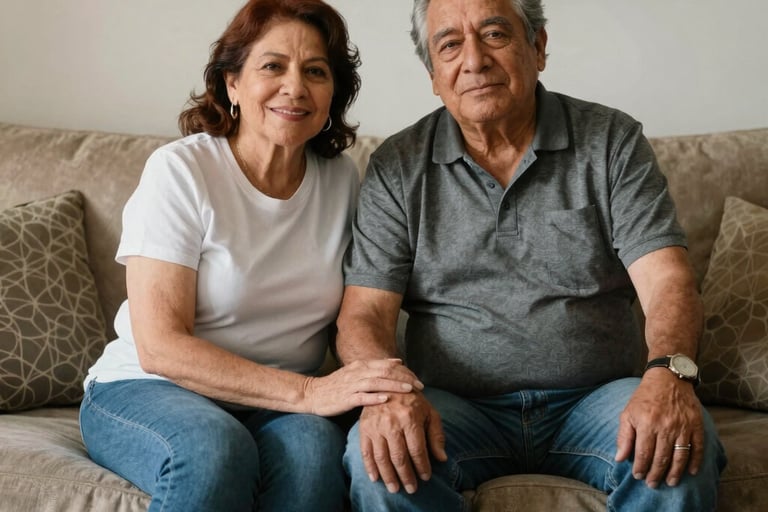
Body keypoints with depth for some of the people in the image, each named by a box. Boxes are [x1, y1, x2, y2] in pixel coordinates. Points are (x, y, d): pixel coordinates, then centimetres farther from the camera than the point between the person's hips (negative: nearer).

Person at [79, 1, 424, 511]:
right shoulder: (181, 170, -11)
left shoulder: (342, 180, 3)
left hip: (281, 407, 3)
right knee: (215, 450, -36)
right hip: (148, 391, -2)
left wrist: (379, 388, -15)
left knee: (314, 447, -32)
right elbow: (159, 346, -18)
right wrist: (309, 392, -26)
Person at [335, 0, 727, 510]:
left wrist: (669, 372, -28)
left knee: (685, 453, -28)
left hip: (593, 399, 1)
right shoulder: (397, 168, 4)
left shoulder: (613, 142, 3)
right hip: (457, 406, 0)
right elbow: (365, 313, -2)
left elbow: (666, 278, -6)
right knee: (379, 458, -30)